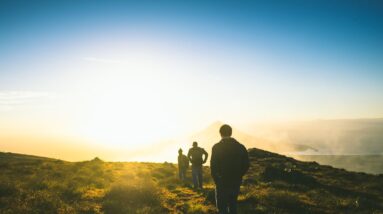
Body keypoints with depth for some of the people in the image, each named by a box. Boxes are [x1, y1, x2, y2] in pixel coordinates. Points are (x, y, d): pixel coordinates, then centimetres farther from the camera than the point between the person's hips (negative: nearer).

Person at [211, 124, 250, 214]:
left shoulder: (216, 147, -10)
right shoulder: (240, 147, 0)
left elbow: (213, 166, -12)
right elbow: (246, 165, 0)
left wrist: (216, 179, 2)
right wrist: (237, 176, 10)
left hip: (222, 182, -4)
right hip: (236, 182, 4)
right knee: (233, 206, 19)